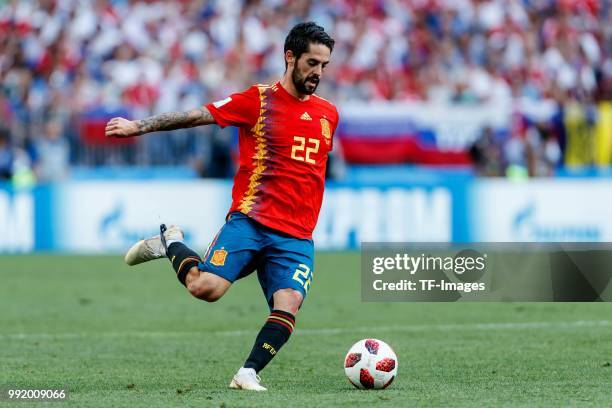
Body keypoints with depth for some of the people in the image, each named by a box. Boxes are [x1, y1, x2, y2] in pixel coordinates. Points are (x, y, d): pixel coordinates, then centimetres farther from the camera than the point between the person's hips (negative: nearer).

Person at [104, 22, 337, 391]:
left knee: (289, 302, -20)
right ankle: (171, 243, 10)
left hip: (297, 237, 3)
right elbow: (197, 116, -2)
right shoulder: (260, 100, 0)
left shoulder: (328, 114, 14)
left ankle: (249, 374, -9)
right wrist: (139, 127, -8)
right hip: (250, 220, -3)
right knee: (205, 287, -20)